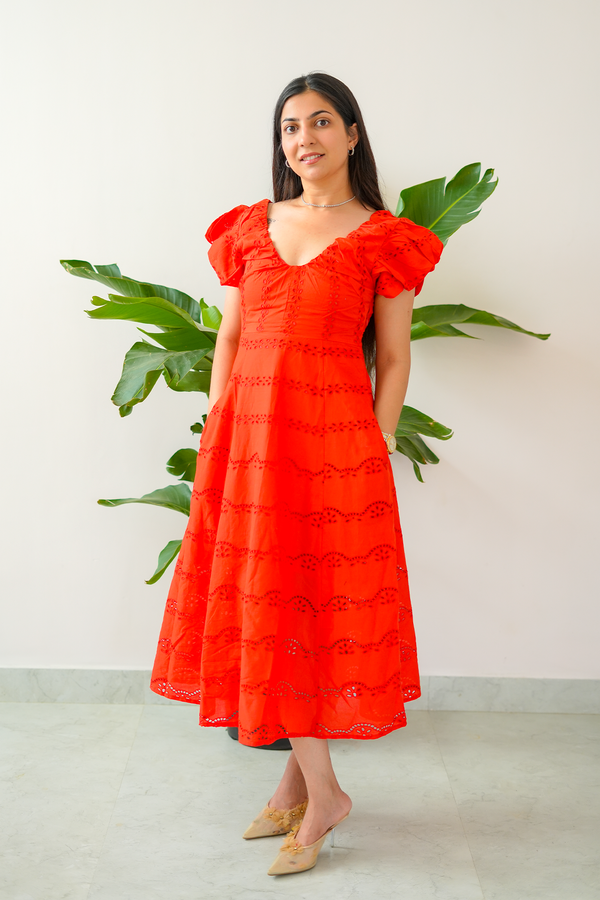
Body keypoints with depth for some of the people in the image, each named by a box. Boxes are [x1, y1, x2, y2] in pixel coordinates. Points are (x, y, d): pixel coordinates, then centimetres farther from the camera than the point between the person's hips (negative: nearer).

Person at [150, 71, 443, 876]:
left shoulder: (384, 240, 2)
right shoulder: (250, 227, 13)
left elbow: (394, 359, 2)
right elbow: (230, 336, 12)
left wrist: (377, 452, -5)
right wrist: (215, 437, 6)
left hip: (333, 435, -4)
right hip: (248, 432, 4)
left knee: (315, 608, 0)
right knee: (259, 609, 6)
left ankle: (306, 783, 17)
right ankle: (314, 787, 21)